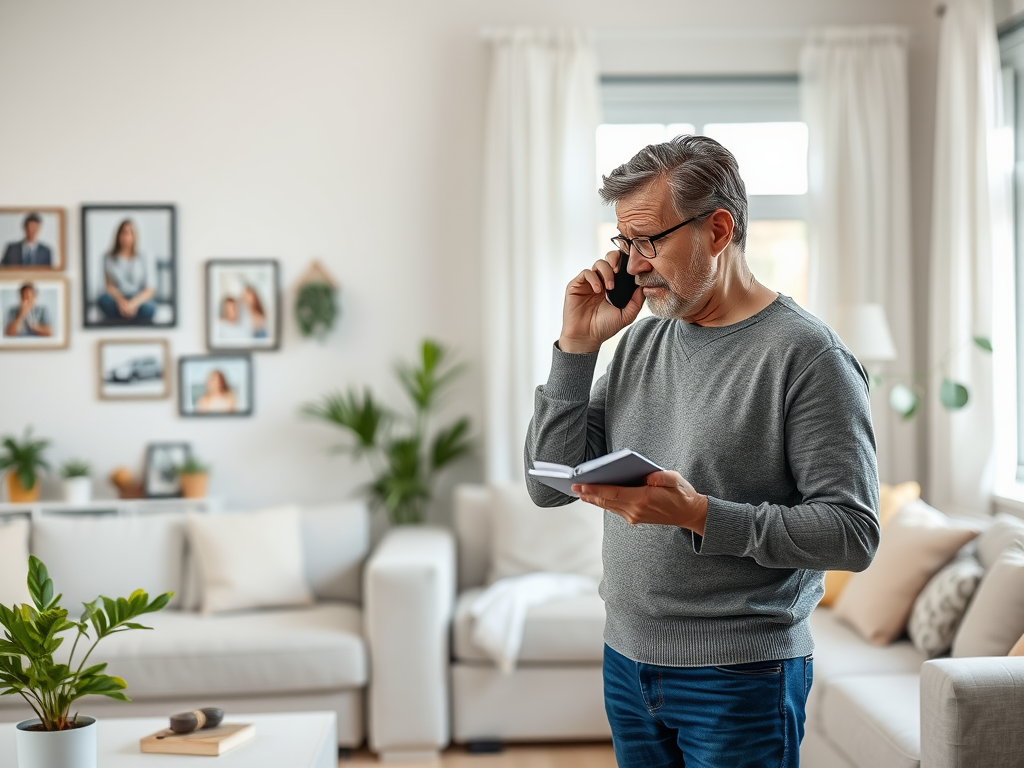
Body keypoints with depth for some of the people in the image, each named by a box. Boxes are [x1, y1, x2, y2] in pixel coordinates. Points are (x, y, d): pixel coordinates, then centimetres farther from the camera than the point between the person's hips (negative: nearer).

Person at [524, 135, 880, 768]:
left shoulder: (807, 355, -13)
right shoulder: (639, 341, 7)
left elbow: (854, 534, -17)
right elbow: (549, 486, 4)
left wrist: (700, 515, -26)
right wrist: (578, 347, -5)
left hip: (741, 676, -6)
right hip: (627, 663, 6)